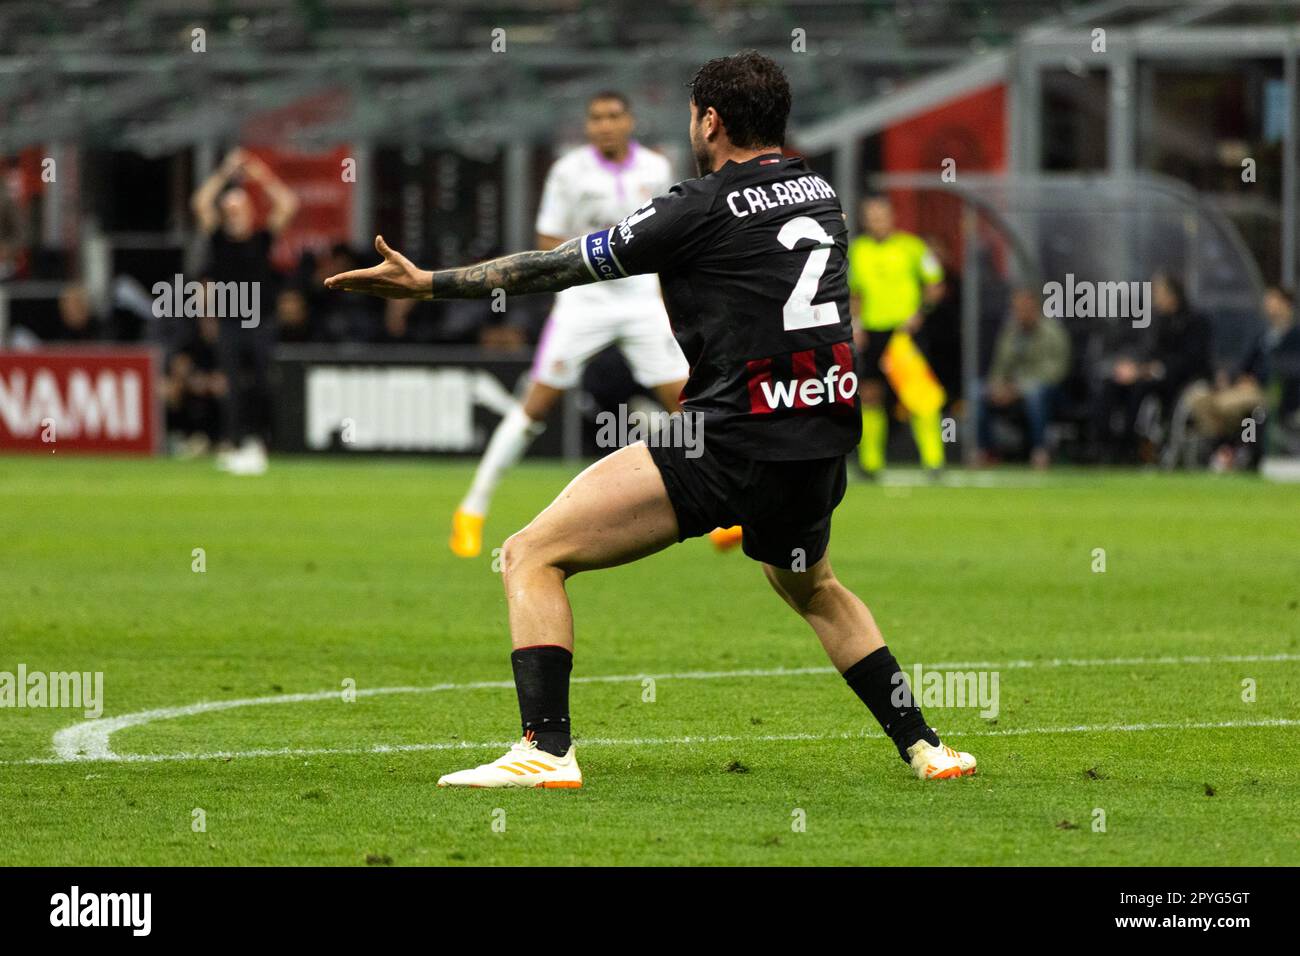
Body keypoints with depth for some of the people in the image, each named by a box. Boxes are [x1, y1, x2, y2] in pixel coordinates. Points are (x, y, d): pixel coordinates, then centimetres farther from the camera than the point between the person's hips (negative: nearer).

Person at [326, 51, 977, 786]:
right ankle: (922, 746, 30)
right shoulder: (821, 195, 14)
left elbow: (564, 266, -2)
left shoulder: (704, 208, -6)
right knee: (811, 586, 37)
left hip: (733, 443, -7)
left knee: (534, 555, -3)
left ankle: (547, 750, -16)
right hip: (825, 443, 7)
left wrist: (428, 283, 6)